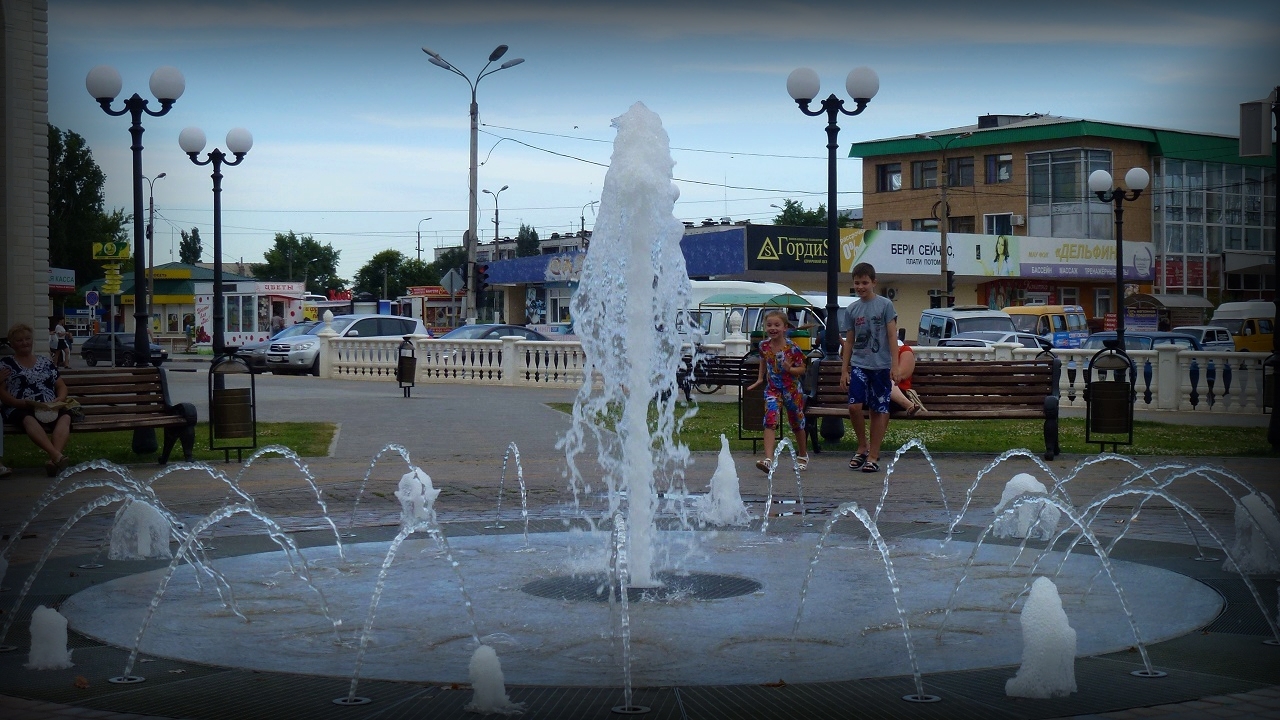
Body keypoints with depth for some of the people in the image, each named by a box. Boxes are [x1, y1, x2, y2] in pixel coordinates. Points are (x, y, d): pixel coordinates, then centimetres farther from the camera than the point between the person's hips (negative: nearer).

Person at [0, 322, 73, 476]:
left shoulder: (46, 363, 24)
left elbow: (61, 386, 23)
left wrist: (59, 399, -2)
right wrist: (25, 403, -13)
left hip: (50, 409, 3)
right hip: (20, 410, -3)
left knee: (65, 417, -32)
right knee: (29, 420, -40)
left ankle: (54, 459, -55)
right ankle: (57, 456, -60)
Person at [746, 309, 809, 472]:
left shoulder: (792, 348, -15)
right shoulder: (764, 345, -3)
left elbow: (802, 369, -9)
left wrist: (790, 369, -27)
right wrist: (760, 379, 17)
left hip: (792, 390, -2)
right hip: (772, 390, 2)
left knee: (796, 424, 14)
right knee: (770, 421, -18)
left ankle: (803, 456, 37)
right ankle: (768, 459, -28)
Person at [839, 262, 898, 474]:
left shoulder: (885, 305, -1)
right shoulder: (852, 310, 9)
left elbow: (892, 336, -2)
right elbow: (849, 341, 13)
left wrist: (894, 365, -8)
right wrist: (844, 370, 10)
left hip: (880, 365, -3)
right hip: (858, 365, 3)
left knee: (879, 410, 1)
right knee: (854, 406, -11)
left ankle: (873, 456, 7)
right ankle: (863, 446, 9)